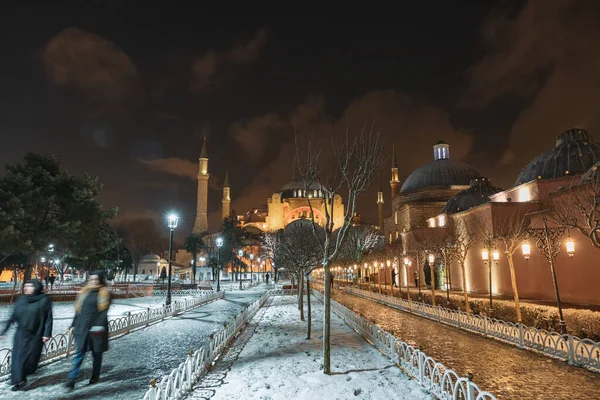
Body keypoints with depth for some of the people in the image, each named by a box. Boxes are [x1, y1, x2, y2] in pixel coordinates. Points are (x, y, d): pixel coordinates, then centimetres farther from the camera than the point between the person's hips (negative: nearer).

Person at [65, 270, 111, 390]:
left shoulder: (105, 294, -3)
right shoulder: (84, 293, 11)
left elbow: (104, 312, -10)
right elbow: (78, 310, 15)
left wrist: (99, 326, -19)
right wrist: (73, 325, 12)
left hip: (96, 329, -3)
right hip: (82, 328, 3)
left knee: (97, 353, 9)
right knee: (79, 353, -3)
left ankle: (95, 376, 24)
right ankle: (72, 379, -3)